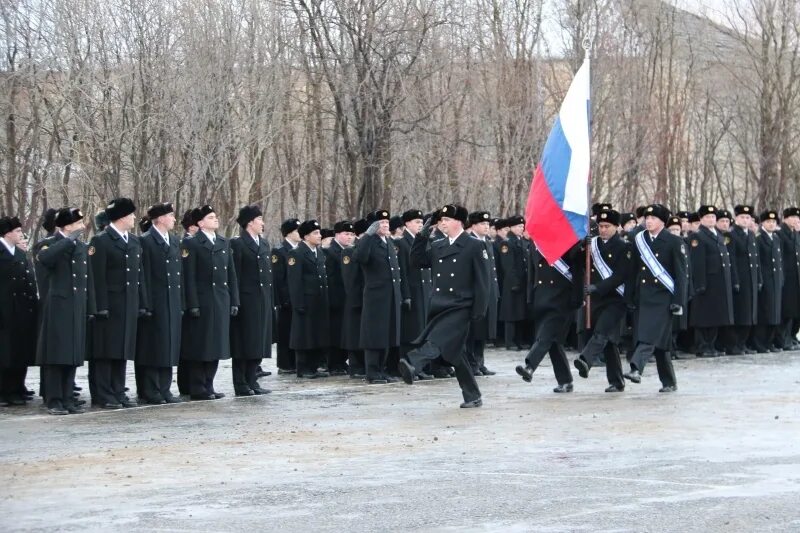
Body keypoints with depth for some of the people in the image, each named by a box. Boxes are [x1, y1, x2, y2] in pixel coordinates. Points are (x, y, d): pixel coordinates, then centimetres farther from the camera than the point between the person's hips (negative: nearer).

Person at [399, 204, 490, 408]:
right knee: (453, 351, 9)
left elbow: (482, 280, -5)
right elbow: (417, 262, 10)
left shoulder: (474, 246, -2)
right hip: (439, 307, 7)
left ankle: (412, 365, -51)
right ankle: (473, 396, 17)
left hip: (460, 308, -7)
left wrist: (479, 309, -11)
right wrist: (422, 237, 0)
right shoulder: (437, 246, 16)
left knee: (437, 340, -27)